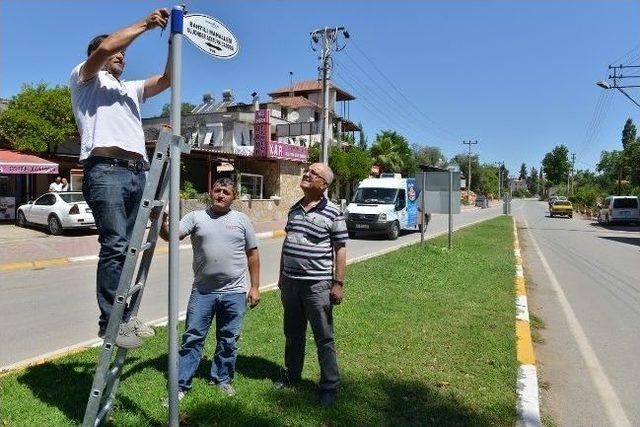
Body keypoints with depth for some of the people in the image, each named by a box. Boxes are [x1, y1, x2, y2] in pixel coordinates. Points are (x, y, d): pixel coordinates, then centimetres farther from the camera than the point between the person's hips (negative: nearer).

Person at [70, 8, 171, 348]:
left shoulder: (130, 89, 33)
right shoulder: (84, 78, 15)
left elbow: (167, 79, 23)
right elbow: (105, 47, -5)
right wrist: (145, 24, 1)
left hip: (137, 173, 6)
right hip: (106, 170, -6)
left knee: (128, 247, 4)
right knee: (114, 246, -14)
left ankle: (124, 315, 8)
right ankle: (110, 320, -9)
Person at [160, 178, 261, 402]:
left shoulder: (241, 220, 4)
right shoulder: (196, 217, 2)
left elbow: (252, 254, 6)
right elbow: (171, 235, -12)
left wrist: (255, 287, 3)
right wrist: (162, 225, -35)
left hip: (234, 292, 1)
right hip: (202, 291, 0)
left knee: (228, 340, 13)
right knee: (192, 338, 7)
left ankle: (222, 379, 32)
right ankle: (181, 384, 20)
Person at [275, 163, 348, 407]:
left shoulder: (333, 213, -8)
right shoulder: (294, 209, 10)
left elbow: (340, 250, -8)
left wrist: (338, 283, -12)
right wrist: (282, 276, 18)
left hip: (317, 284, -6)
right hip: (290, 282, 6)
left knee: (324, 338, 4)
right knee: (293, 334, 19)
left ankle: (330, 386, 18)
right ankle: (291, 375, 37)